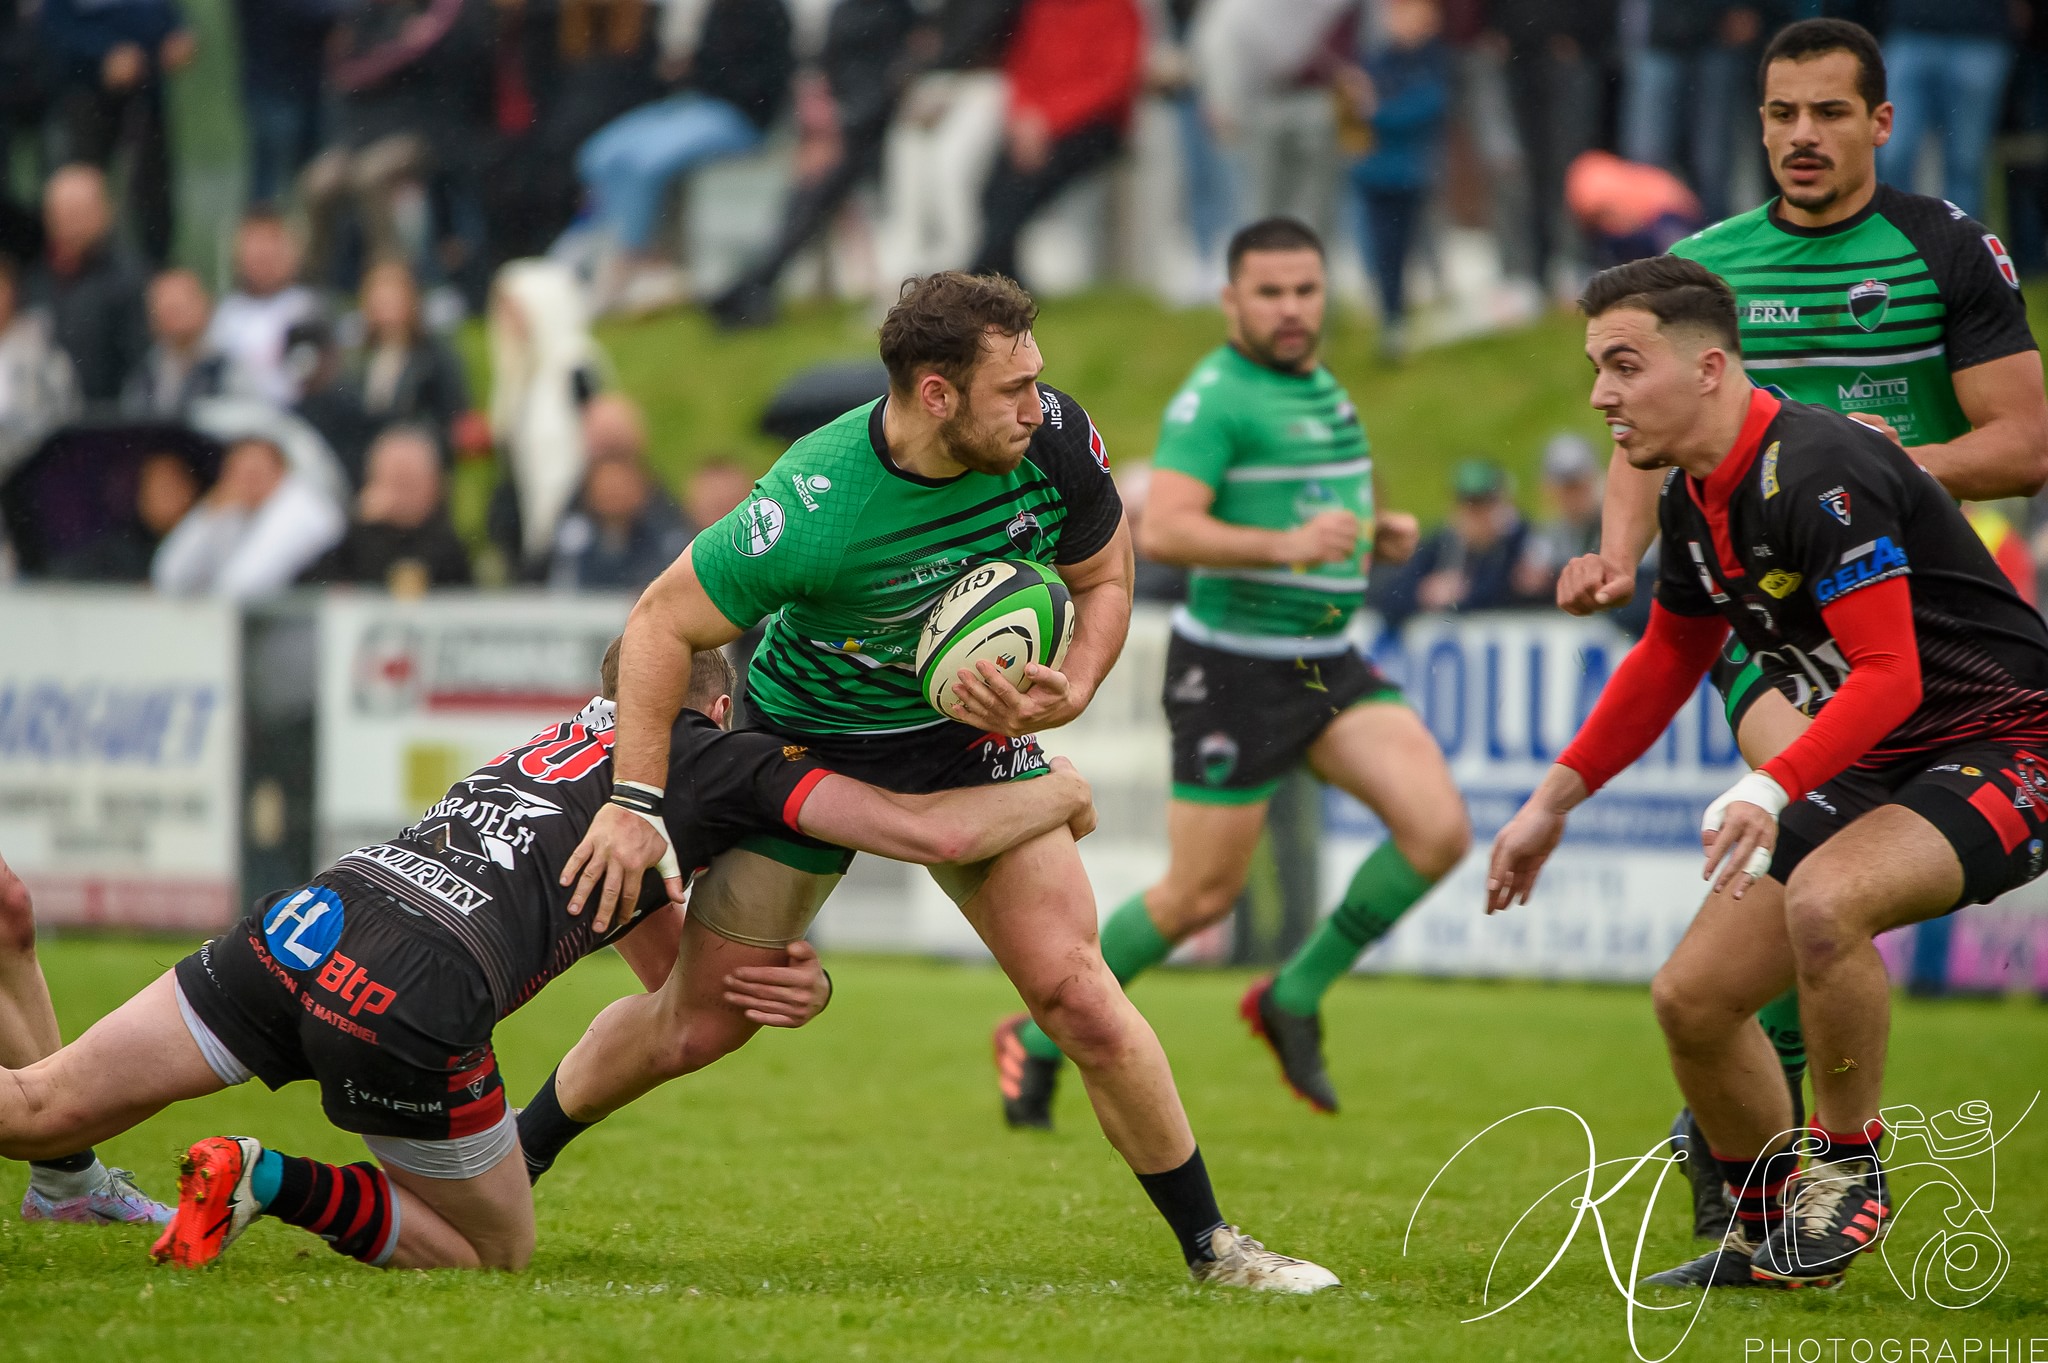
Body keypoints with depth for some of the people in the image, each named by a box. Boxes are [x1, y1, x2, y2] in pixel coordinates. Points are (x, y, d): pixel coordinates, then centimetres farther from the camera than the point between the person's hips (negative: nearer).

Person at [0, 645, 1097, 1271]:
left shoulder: (564, 747, 35)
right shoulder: (718, 759, 13)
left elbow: (693, 984, 37)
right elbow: (926, 832, 6)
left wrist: (791, 986, 18)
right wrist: (1058, 793, 24)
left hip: (304, 924, 6)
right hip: (416, 997, -6)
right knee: (493, 1253, 16)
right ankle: (266, 1181, -5)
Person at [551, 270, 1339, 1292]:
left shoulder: (1055, 441, -21)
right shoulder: (813, 508, -33)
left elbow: (1102, 578, -2)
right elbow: (662, 624, -22)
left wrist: (1070, 693, -20)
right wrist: (635, 802, -28)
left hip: (973, 736, 2)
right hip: (808, 739, -2)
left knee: (1076, 995, -11)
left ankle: (1207, 1243, 3)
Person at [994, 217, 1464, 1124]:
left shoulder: (1323, 388, 14)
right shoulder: (1217, 396, -14)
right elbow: (1163, 531, -25)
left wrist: (1380, 533, 7)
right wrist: (1287, 545, -36)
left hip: (1328, 665, 7)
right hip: (1234, 668, -7)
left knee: (1439, 828, -11)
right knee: (1201, 897, -2)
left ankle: (1294, 998, 5)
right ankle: (1040, 1036, 19)